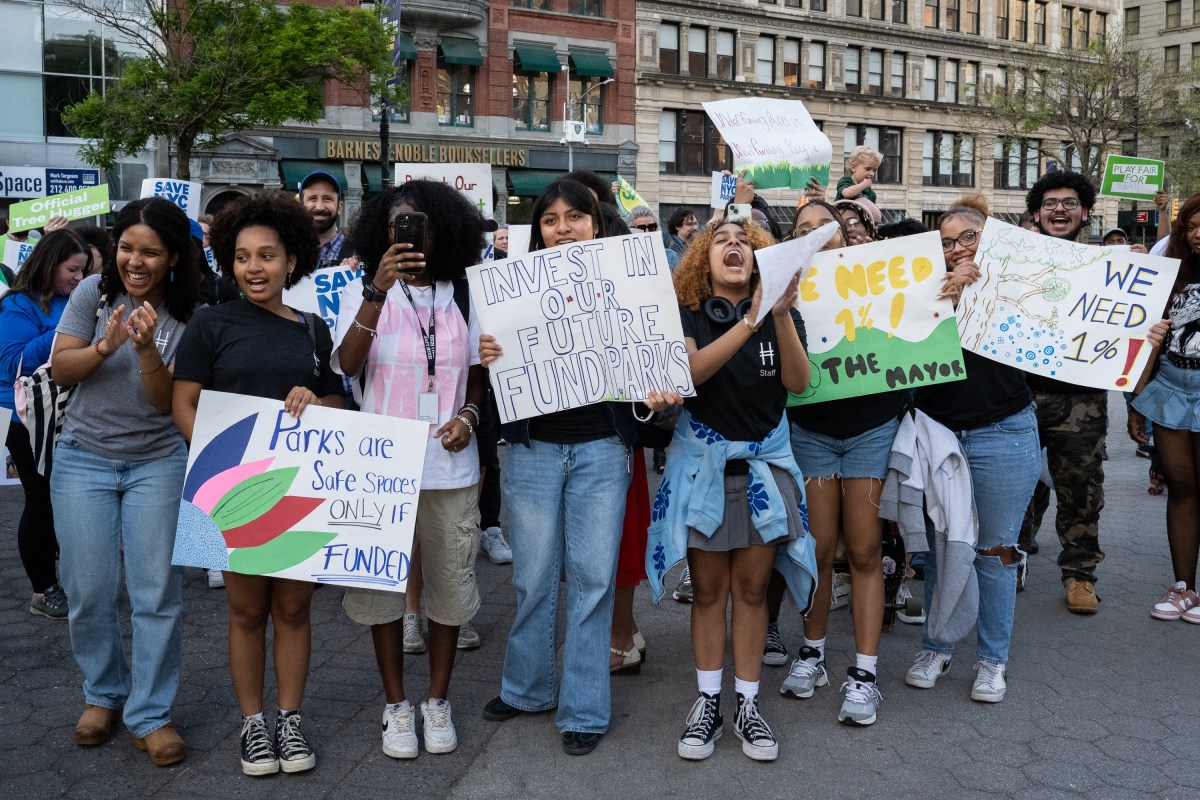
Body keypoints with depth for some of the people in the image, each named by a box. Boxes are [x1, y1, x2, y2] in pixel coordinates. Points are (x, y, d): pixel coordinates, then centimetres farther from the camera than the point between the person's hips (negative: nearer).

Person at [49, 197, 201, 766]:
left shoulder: (187, 319, -7)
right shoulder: (94, 293, -3)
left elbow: (165, 401, -10)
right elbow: (60, 370, -4)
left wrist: (146, 347, -27)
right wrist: (105, 346, -23)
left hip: (156, 462, -1)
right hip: (84, 458, 1)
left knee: (156, 592, -3)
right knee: (89, 591, 4)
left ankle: (150, 715, 11)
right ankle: (102, 694, 28)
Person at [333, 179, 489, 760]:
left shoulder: (465, 298, 7)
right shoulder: (363, 294, 1)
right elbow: (346, 364, -15)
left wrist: (469, 414, -5)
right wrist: (378, 291, -25)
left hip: (451, 465, 1)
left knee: (449, 583, 8)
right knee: (384, 584, 6)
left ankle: (438, 702, 25)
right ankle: (396, 705, 22)